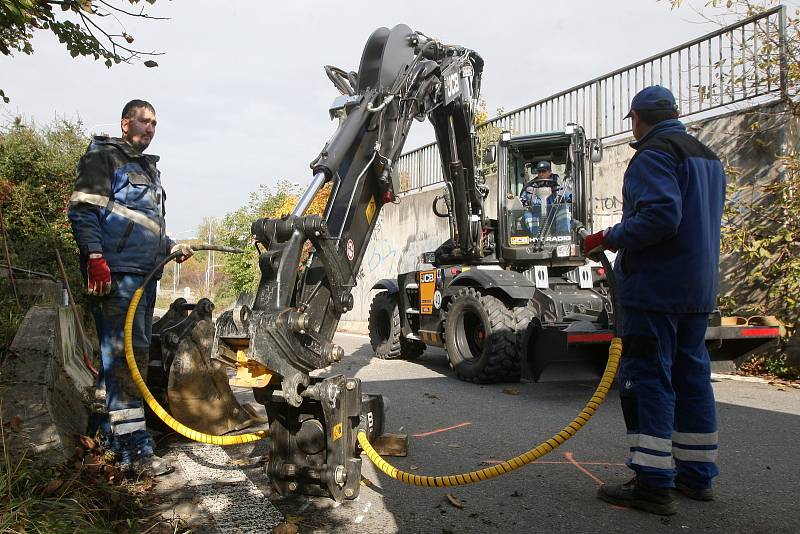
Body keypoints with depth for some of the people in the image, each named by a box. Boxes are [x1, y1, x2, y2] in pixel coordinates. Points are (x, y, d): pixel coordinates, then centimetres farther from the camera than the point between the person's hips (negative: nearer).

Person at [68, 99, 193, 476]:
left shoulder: (149, 169, 28)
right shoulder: (104, 157, 1)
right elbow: (82, 209, -10)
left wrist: (171, 246, 18)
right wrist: (95, 256, -21)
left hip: (145, 274, 9)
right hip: (115, 274, -9)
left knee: (135, 354, 11)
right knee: (125, 356, -12)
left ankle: (113, 434, 22)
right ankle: (134, 449, -11)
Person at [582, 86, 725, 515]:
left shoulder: (654, 153, -10)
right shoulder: (708, 157, 20)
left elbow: (660, 215, -24)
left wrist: (608, 239, -14)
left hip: (655, 287, -9)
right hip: (698, 289, 9)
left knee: (647, 379, -5)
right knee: (691, 377, 13)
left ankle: (654, 484, -3)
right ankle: (697, 476, 22)